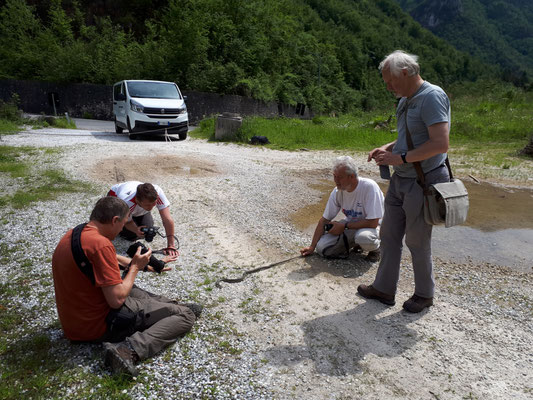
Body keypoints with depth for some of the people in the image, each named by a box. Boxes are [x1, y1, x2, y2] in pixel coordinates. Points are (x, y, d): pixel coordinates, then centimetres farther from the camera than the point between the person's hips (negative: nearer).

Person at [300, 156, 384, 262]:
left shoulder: (369, 187, -28)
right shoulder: (337, 191, -11)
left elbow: (373, 222, -28)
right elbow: (324, 220, -4)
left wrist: (344, 226, -21)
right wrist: (312, 247, -3)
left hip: (372, 226, -5)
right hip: (350, 225, 5)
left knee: (363, 237, -40)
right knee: (321, 248, -12)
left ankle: (375, 247, -2)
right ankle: (356, 242, 12)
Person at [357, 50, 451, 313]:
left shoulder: (432, 97, -17)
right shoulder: (405, 100, 13)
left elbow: (440, 144, -26)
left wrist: (400, 158, -22)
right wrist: (387, 149, 6)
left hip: (423, 183, -9)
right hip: (400, 180, 9)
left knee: (417, 242, 5)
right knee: (389, 236, 13)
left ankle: (424, 294, 27)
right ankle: (384, 288, 27)